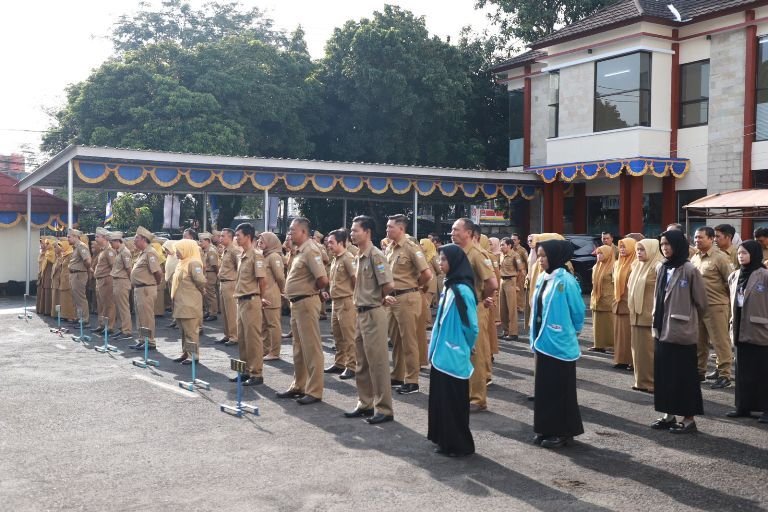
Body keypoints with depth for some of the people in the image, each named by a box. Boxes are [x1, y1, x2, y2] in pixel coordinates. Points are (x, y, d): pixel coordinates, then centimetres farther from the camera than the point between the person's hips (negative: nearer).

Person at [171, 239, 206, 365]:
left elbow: (201, 280, -24)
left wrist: (200, 290, -7)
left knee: (191, 331, -3)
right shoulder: (181, 263, 14)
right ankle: (185, 354, 22)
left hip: (190, 304, -9)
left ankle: (194, 356, 3)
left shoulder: (193, 263, -15)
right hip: (181, 303, 9)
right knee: (184, 331, 14)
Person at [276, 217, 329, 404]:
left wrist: (312, 290, -9)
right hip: (296, 303, 10)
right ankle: (298, 386, 27)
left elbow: (323, 280, -26)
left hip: (306, 303, -10)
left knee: (311, 348, -3)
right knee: (298, 348, 17)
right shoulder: (300, 250, 12)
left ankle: (314, 391, 3)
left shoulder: (310, 250, -17)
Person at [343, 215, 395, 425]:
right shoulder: (358, 257, 12)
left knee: (378, 363, -3)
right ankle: (365, 404, 25)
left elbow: (388, 285, -21)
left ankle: (384, 409, 4)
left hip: (373, 314, -9)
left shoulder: (376, 256, -16)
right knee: (361, 364, 15)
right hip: (361, 313, 9)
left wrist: (381, 299, -5)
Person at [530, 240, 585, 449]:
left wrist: (572, 332, 5)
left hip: (559, 343, -7)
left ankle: (563, 432, 13)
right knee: (544, 386, 13)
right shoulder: (542, 279, 6)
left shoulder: (565, 280, -15)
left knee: (559, 389, 2)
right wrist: (535, 337, 13)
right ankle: (546, 429, 23)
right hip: (543, 341, 7)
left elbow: (578, 310, -7)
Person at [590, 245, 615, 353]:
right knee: (598, 324, 8)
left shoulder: (612, 267, -10)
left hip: (608, 300, -7)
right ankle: (599, 344, 13)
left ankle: (612, 345, 2)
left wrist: (614, 300, -15)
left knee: (608, 323, -4)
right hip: (596, 300, 7)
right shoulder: (596, 267, 13)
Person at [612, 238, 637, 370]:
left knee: (630, 333, -4)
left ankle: (631, 361, 0)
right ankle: (620, 359, 14)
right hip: (618, 303, 8)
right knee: (619, 332, 9)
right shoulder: (617, 264, 14)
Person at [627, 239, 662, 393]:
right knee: (638, 348, 9)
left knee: (650, 349, -4)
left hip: (650, 315, -8)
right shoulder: (637, 266, 15)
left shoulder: (657, 266, -10)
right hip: (636, 314, 8)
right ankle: (641, 380, 16)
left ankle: (653, 382, 2)